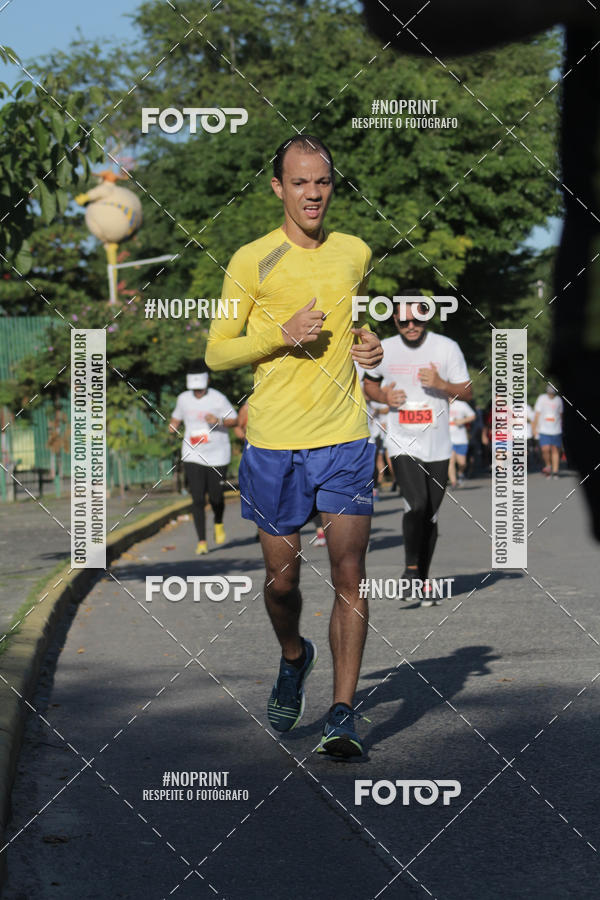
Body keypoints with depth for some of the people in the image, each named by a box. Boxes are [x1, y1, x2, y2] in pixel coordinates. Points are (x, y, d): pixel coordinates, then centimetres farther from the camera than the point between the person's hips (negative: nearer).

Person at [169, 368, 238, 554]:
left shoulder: (218, 398, -8)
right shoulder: (183, 399, 5)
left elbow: (234, 420, -4)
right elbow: (177, 416, 22)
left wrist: (219, 421, -23)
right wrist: (173, 427, 0)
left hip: (217, 455, -2)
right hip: (193, 457, 2)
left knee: (215, 497, 3)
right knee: (198, 500, -7)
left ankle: (218, 523, 37)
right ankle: (201, 541, -1)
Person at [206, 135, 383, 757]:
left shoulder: (355, 253, 9)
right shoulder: (251, 261, -2)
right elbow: (216, 354, -1)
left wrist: (372, 345, 6)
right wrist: (283, 334, -15)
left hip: (346, 438, 2)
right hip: (274, 443, -1)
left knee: (349, 575, -8)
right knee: (281, 578, 7)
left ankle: (343, 716, -5)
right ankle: (293, 659, 39)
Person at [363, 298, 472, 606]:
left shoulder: (447, 348, -1)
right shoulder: (383, 350, 2)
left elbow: (466, 392, 2)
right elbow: (369, 383, 18)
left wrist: (442, 384, -18)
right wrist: (384, 397, -4)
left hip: (437, 447, 1)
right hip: (402, 444, -1)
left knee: (430, 517, 7)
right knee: (417, 505, -22)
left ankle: (423, 581, 22)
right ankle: (411, 567, -3)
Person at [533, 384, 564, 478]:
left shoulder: (558, 400, 5)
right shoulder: (541, 399, -1)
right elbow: (537, 414, 2)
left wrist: (561, 427, 21)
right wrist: (535, 428, 0)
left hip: (556, 430, 1)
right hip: (543, 430, -1)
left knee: (555, 450, -1)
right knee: (545, 449, -13)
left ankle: (555, 471, 5)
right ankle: (548, 465, 13)